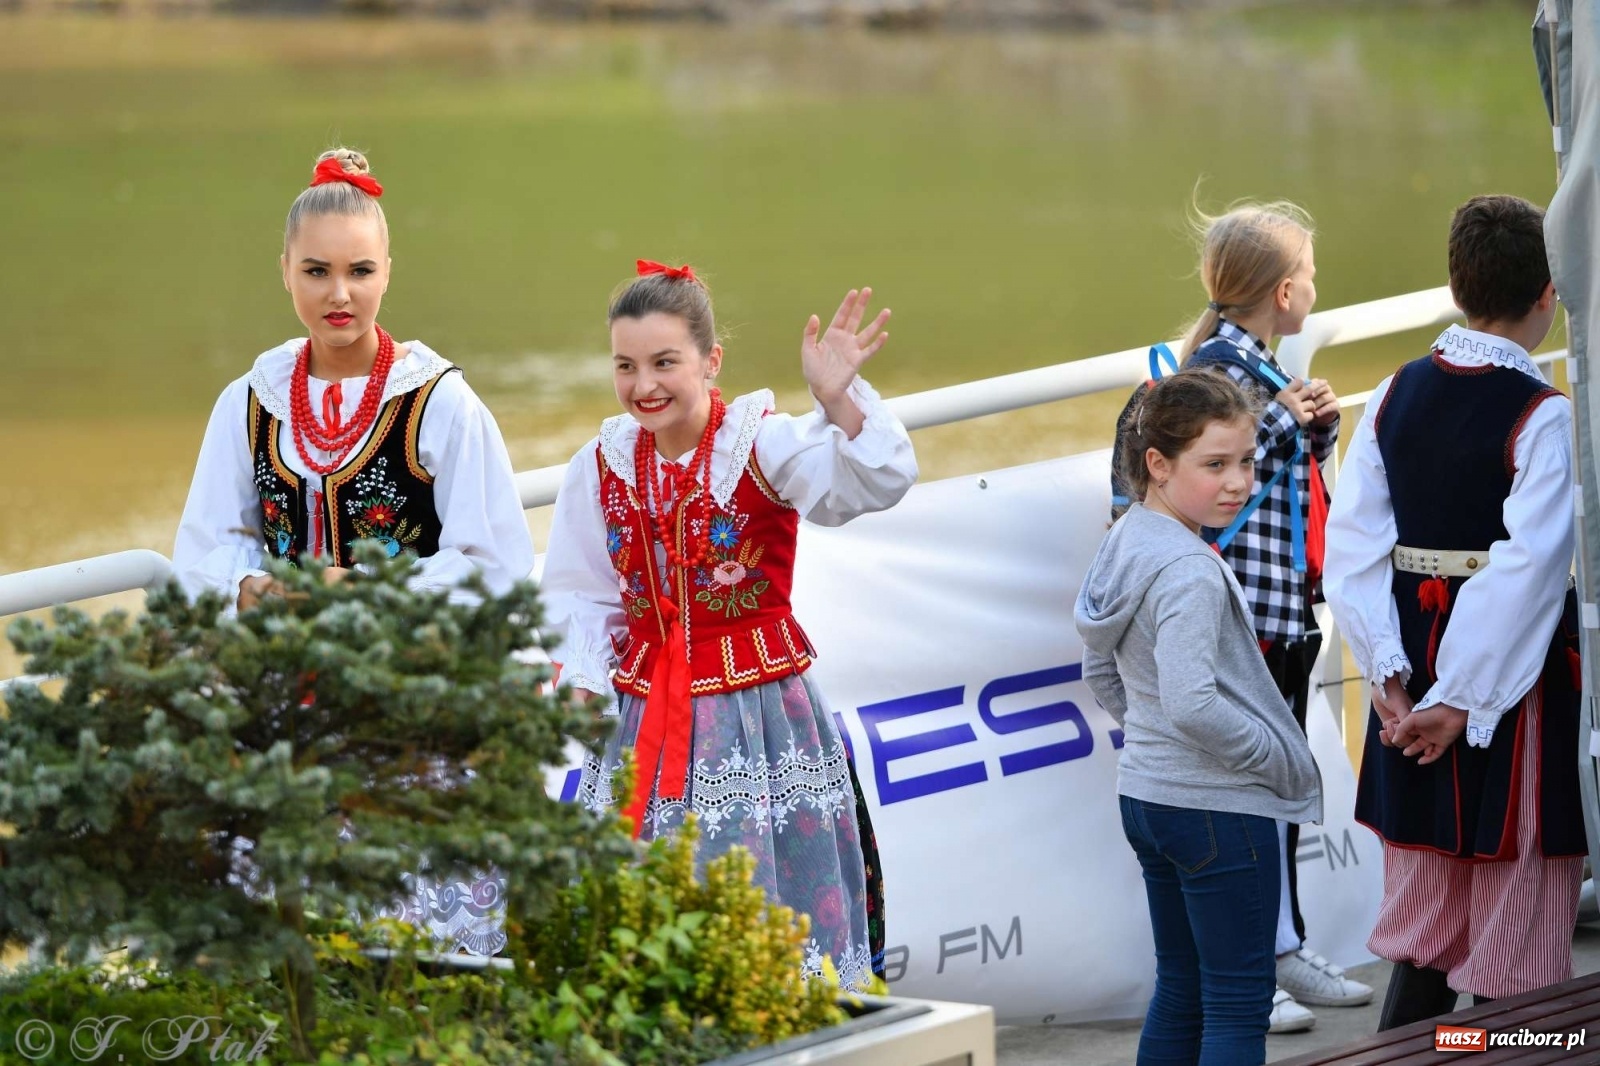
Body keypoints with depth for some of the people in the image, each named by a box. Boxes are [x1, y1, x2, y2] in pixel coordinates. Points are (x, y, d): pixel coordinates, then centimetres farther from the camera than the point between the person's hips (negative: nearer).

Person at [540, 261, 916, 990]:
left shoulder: (763, 445, -9)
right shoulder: (601, 468, 5)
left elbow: (875, 483, -25)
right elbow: (580, 595, 11)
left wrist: (836, 399, -40)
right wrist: (581, 679, -4)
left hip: (758, 705, -4)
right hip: (648, 712, 4)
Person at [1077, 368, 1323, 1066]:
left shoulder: (1125, 543, 7)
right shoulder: (1189, 571, -22)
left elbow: (1101, 674, 19)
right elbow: (1193, 705, -29)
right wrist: (1280, 761, -16)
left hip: (1146, 793, 9)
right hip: (1220, 808, -9)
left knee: (1180, 988, 17)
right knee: (1239, 1003, -2)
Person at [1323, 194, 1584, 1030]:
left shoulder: (1395, 397, 2)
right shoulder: (1544, 419, -15)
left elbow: (1351, 545, -2)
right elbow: (1528, 573, -22)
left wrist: (1391, 675, -4)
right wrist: (1465, 702, -18)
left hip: (1413, 695, 6)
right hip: (1514, 697, -6)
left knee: (1420, 936, 14)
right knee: (1513, 960, 2)